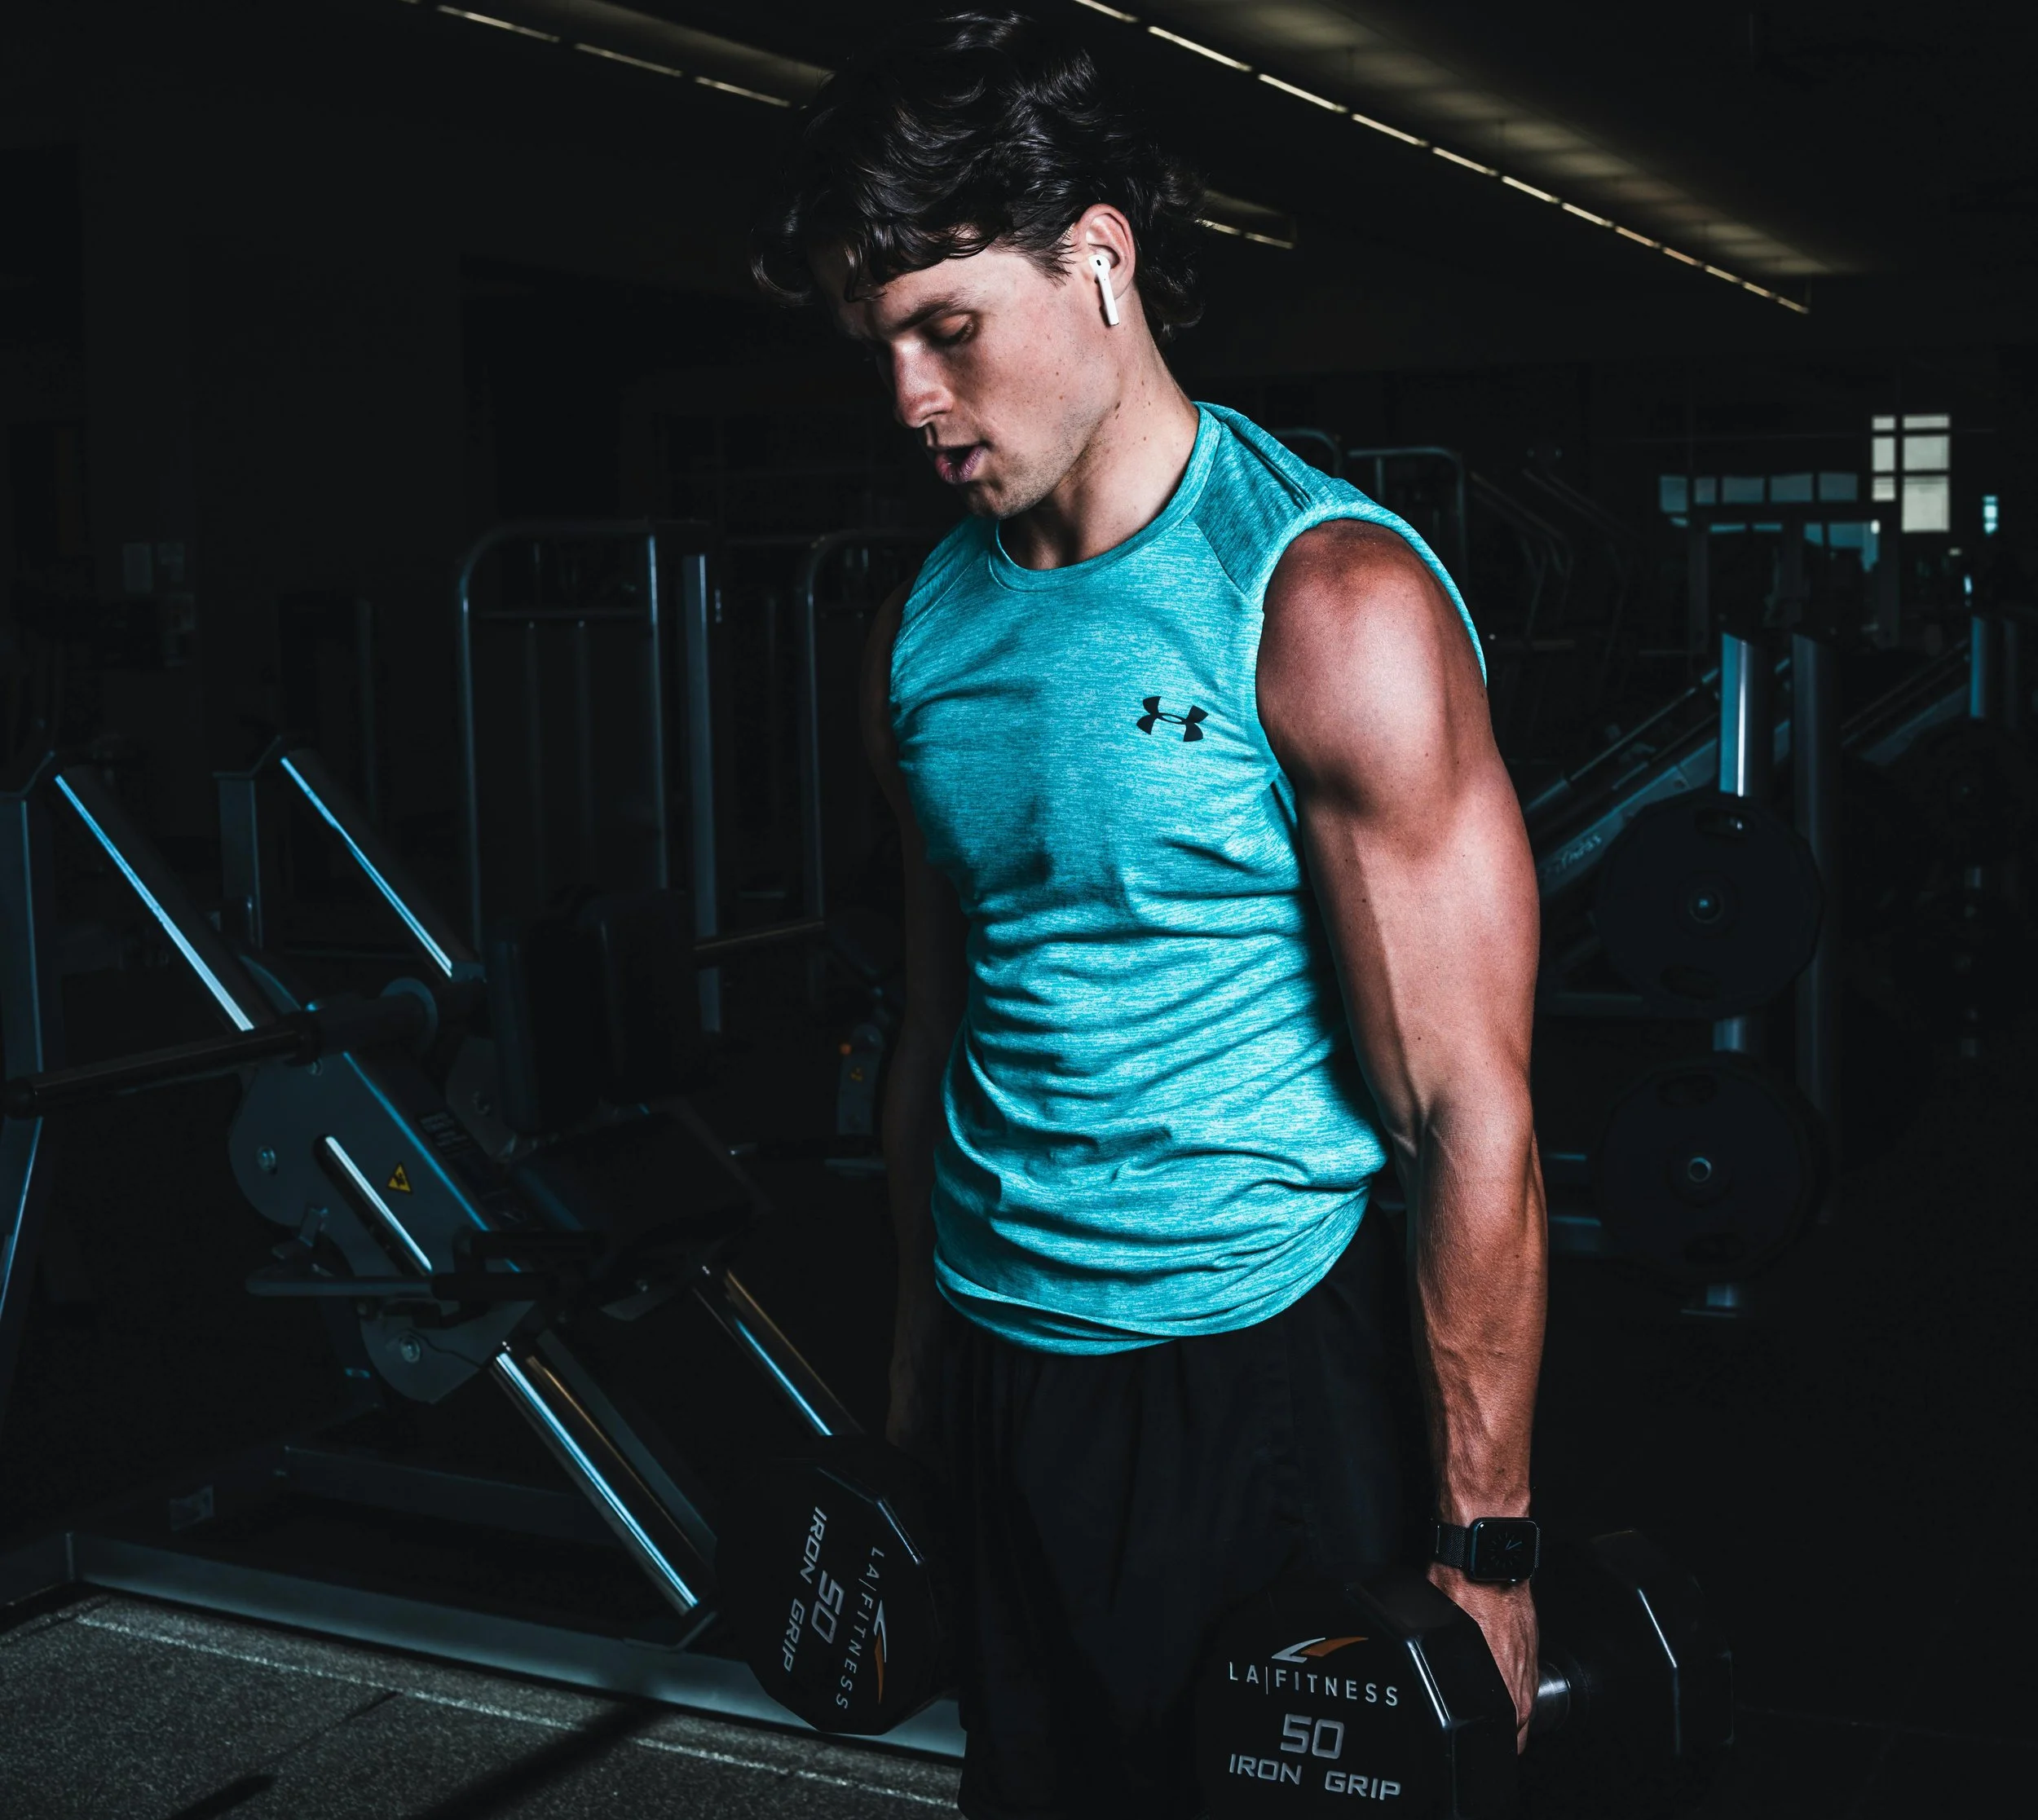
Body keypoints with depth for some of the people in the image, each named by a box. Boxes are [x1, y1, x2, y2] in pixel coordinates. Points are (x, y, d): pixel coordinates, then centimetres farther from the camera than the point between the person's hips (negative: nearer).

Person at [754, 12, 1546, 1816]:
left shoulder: (1326, 602, -15)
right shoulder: (926, 630, 5)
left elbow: (1470, 1109, -15)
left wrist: (1485, 1544, -14)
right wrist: (919, 1370, 16)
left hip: (1261, 1380, -5)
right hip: (1003, 1377, 6)